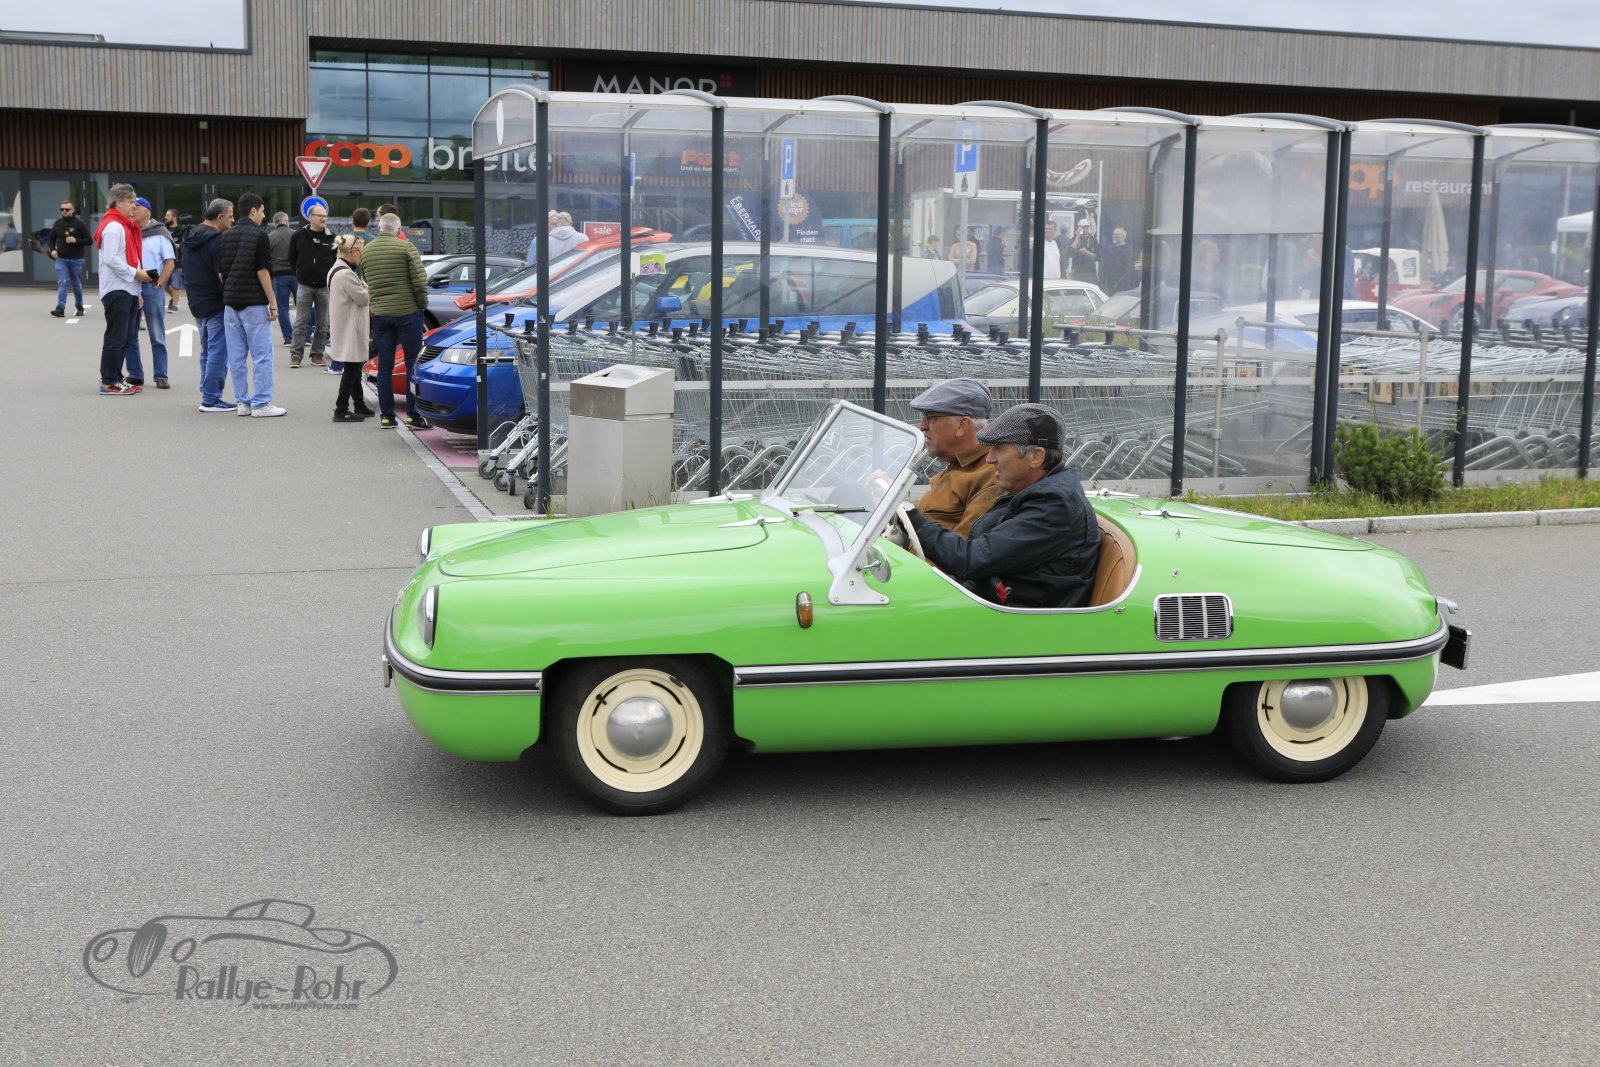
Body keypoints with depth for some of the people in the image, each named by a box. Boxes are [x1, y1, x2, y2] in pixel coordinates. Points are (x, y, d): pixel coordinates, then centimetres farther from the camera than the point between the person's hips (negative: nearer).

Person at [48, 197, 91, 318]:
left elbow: (88, 240, -7)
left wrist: (75, 240, -22)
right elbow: (51, 238, 17)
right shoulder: (58, 223, 4)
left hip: (76, 259, -2)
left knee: (77, 285, 10)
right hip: (61, 259, 2)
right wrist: (53, 250, 0)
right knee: (62, 284, -9)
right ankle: (60, 309, -16)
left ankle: (79, 307, 26)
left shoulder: (80, 223, -6)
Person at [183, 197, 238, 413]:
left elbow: (187, 273, 19)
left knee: (207, 352, 17)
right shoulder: (217, 240, -18)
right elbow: (223, 274, -21)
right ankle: (211, 399, -5)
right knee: (218, 352, -5)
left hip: (197, 303, 10)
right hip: (216, 305, -9)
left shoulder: (191, 237, 12)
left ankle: (207, 395, 21)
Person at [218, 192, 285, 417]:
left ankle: (243, 401, 12)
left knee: (237, 356, 8)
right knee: (261, 355, -3)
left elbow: (220, 269, 11)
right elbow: (262, 271, -12)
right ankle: (261, 404, -4)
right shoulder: (258, 235, -8)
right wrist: (273, 303, -9)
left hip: (230, 303, 7)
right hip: (254, 303, -7)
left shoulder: (227, 235, 11)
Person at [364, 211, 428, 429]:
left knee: (384, 365, 8)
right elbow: (420, 281, -12)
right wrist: (422, 304, 0)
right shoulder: (405, 248, -8)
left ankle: (386, 415, 9)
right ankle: (414, 415, -1)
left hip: (379, 314, 4)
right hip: (407, 312, -4)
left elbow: (367, 284, 11)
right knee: (413, 364, 1)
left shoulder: (366, 252, 7)